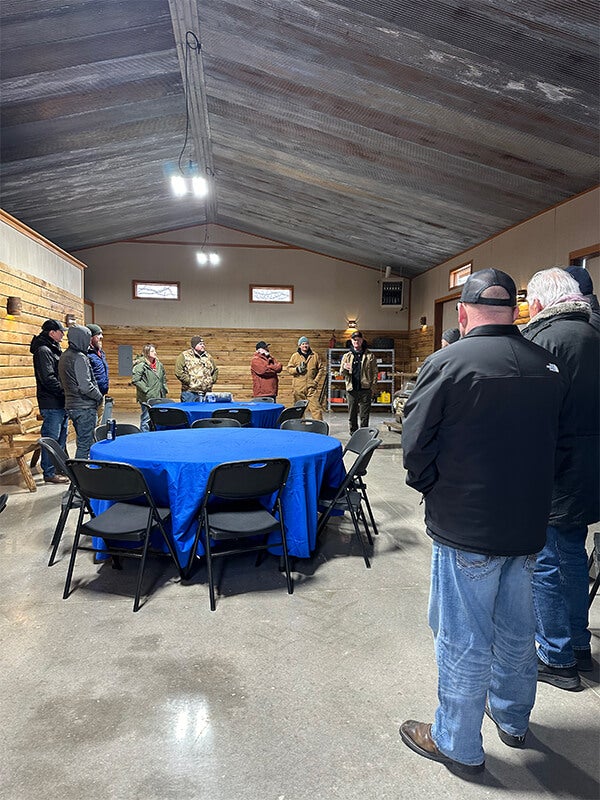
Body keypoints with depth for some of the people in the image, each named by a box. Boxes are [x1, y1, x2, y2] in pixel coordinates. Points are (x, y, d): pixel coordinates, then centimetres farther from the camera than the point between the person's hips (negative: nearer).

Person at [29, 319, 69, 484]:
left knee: (61, 437, 17)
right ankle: (49, 473, 6)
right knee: (51, 439, -2)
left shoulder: (54, 349, 17)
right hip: (51, 404, -10)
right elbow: (48, 379, -22)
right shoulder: (43, 350, -14)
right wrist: (65, 390, -17)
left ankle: (58, 467, 28)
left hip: (60, 402, 10)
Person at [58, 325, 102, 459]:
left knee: (82, 442, 19)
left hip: (71, 406, 10)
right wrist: (99, 396, -6)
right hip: (85, 407, -10)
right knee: (85, 444, -4)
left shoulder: (64, 356, 13)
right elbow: (85, 386, -23)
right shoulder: (79, 357, -17)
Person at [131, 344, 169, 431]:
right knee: (146, 419, -1)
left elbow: (164, 378, 26)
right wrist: (146, 390, -16)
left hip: (159, 398, 7)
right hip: (147, 398, -7)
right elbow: (135, 380, -16)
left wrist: (164, 389, 16)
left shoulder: (159, 365, 12)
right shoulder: (141, 365, -10)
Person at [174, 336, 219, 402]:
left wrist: (212, 380, 9)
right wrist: (189, 381, -12)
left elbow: (215, 370, 25)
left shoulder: (209, 357, 16)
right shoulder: (184, 356, 0)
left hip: (206, 393, 5)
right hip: (190, 392, -4)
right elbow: (178, 372, -8)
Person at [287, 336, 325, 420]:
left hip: (311, 387, 0)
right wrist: (297, 369, -13)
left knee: (316, 407, -7)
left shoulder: (315, 356, 9)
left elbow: (321, 368, 12)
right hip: (298, 387, 0)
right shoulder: (294, 356, 6)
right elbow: (289, 368, 7)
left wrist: (316, 380, 1)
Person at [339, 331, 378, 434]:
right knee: (352, 416, 7)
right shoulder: (347, 356, 11)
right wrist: (344, 368, -15)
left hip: (365, 389, -2)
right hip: (351, 389, 2)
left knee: (364, 416, 0)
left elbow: (374, 373, 2)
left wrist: (372, 388, -9)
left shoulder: (370, 356, 5)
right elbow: (342, 373, 9)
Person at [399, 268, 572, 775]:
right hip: (528, 525, 6)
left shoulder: (447, 363, -18)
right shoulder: (550, 367, -1)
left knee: (464, 640, 11)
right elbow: (562, 446, 7)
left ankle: (458, 745, 30)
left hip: (466, 528, -6)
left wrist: (431, 488, 3)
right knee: (516, 630, 24)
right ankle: (512, 720, 46)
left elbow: (417, 444, -15)